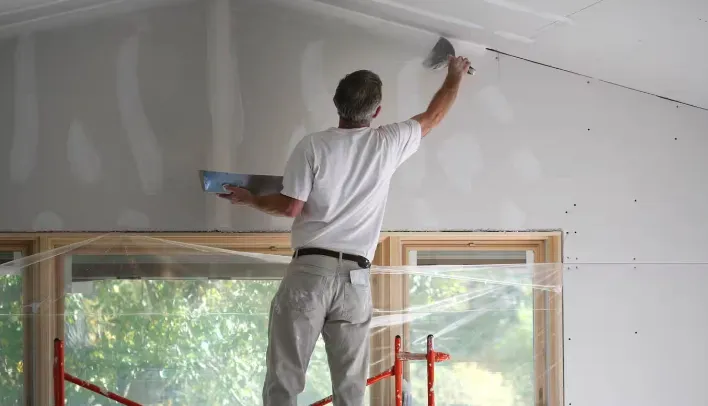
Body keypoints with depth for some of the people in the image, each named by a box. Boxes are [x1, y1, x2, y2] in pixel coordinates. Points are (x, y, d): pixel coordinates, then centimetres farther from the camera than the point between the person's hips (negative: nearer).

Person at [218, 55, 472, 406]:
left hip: (309, 271, -2)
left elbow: (291, 207, -3)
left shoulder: (313, 146, -2)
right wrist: (455, 75, 40)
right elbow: (433, 117, 23)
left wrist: (247, 199, 14)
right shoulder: (388, 144, 6)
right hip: (355, 278, 2)